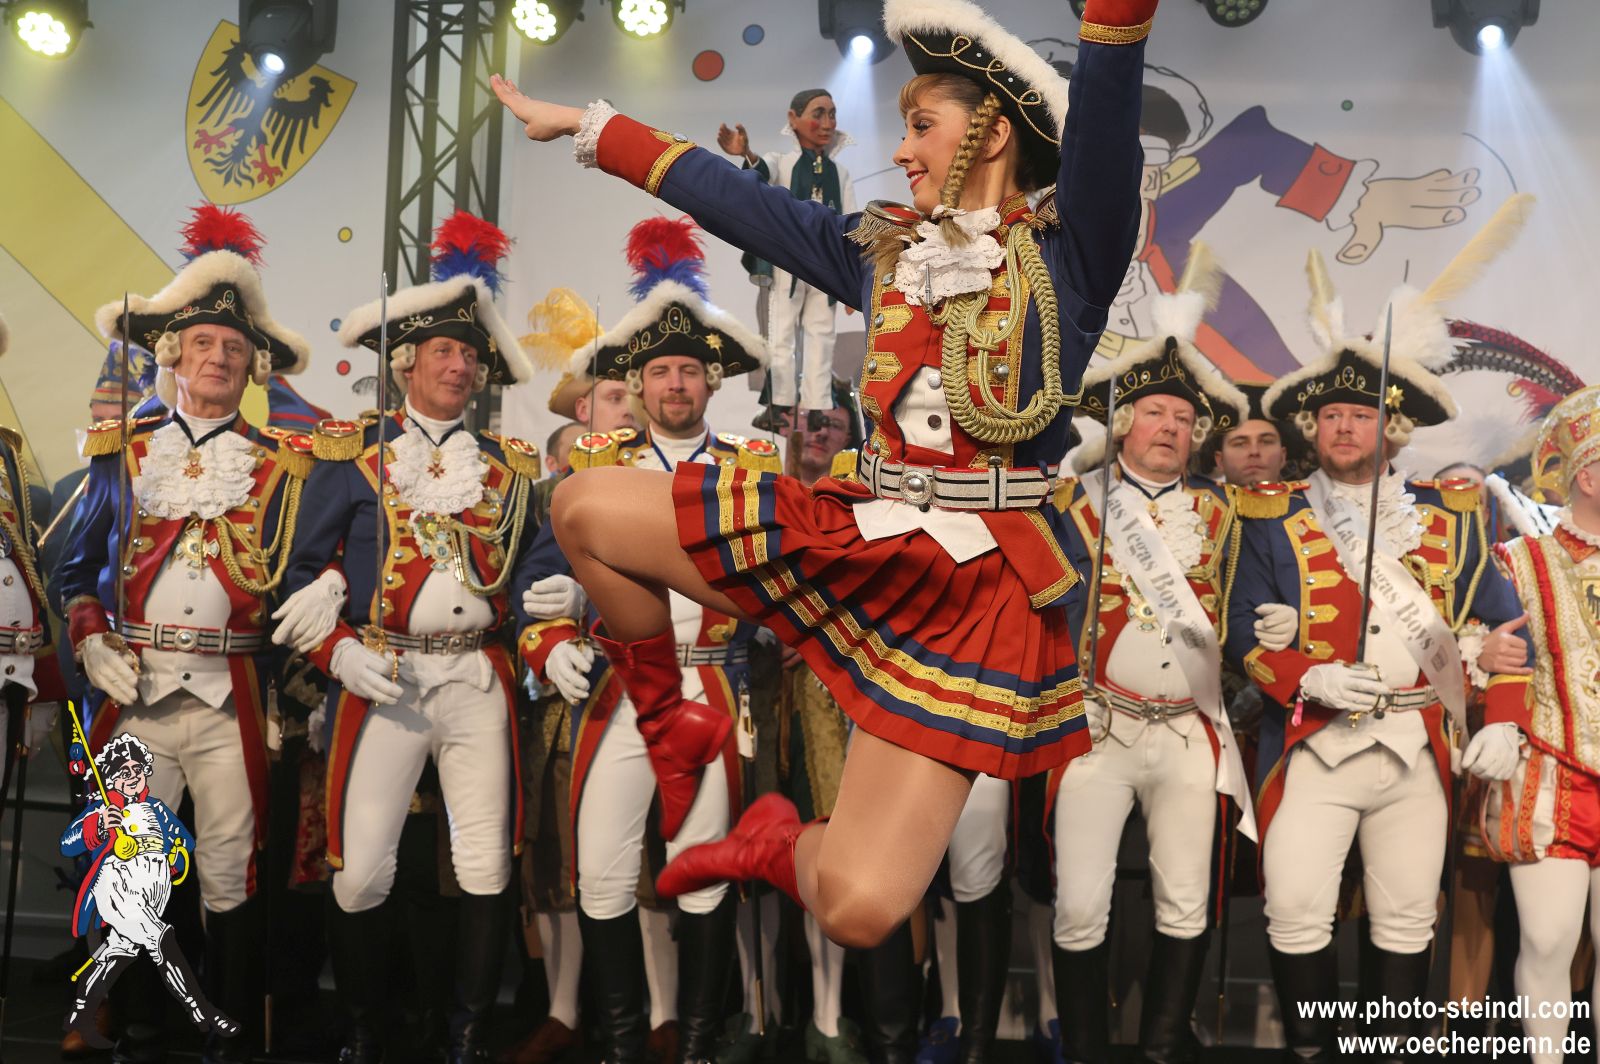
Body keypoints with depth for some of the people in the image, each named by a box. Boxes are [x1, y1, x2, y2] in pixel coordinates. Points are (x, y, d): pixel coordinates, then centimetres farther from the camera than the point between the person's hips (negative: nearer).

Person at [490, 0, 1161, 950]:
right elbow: (736, 199, 20)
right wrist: (585, 125, 24)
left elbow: (1104, 117, -19)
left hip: (977, 593, -5)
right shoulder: (886, 250, 14)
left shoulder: (1068, 255, -1)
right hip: (856, 536, 5)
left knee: (859, 911, -15)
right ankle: (663, 717, 24)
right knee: (585, 508, 4)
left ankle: (787, 847, 21)